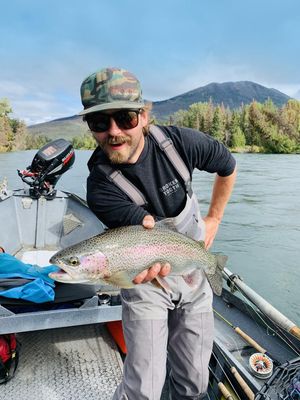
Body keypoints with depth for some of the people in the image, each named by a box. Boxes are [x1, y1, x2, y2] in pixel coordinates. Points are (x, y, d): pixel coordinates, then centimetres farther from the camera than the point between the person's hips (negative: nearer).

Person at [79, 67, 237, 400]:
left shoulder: (178, 141, -16)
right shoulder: (100, 188, -24)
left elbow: (228, 167, 2)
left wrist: (214, 218, 4)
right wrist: (148, 262, -52)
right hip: (147, 282, -2)